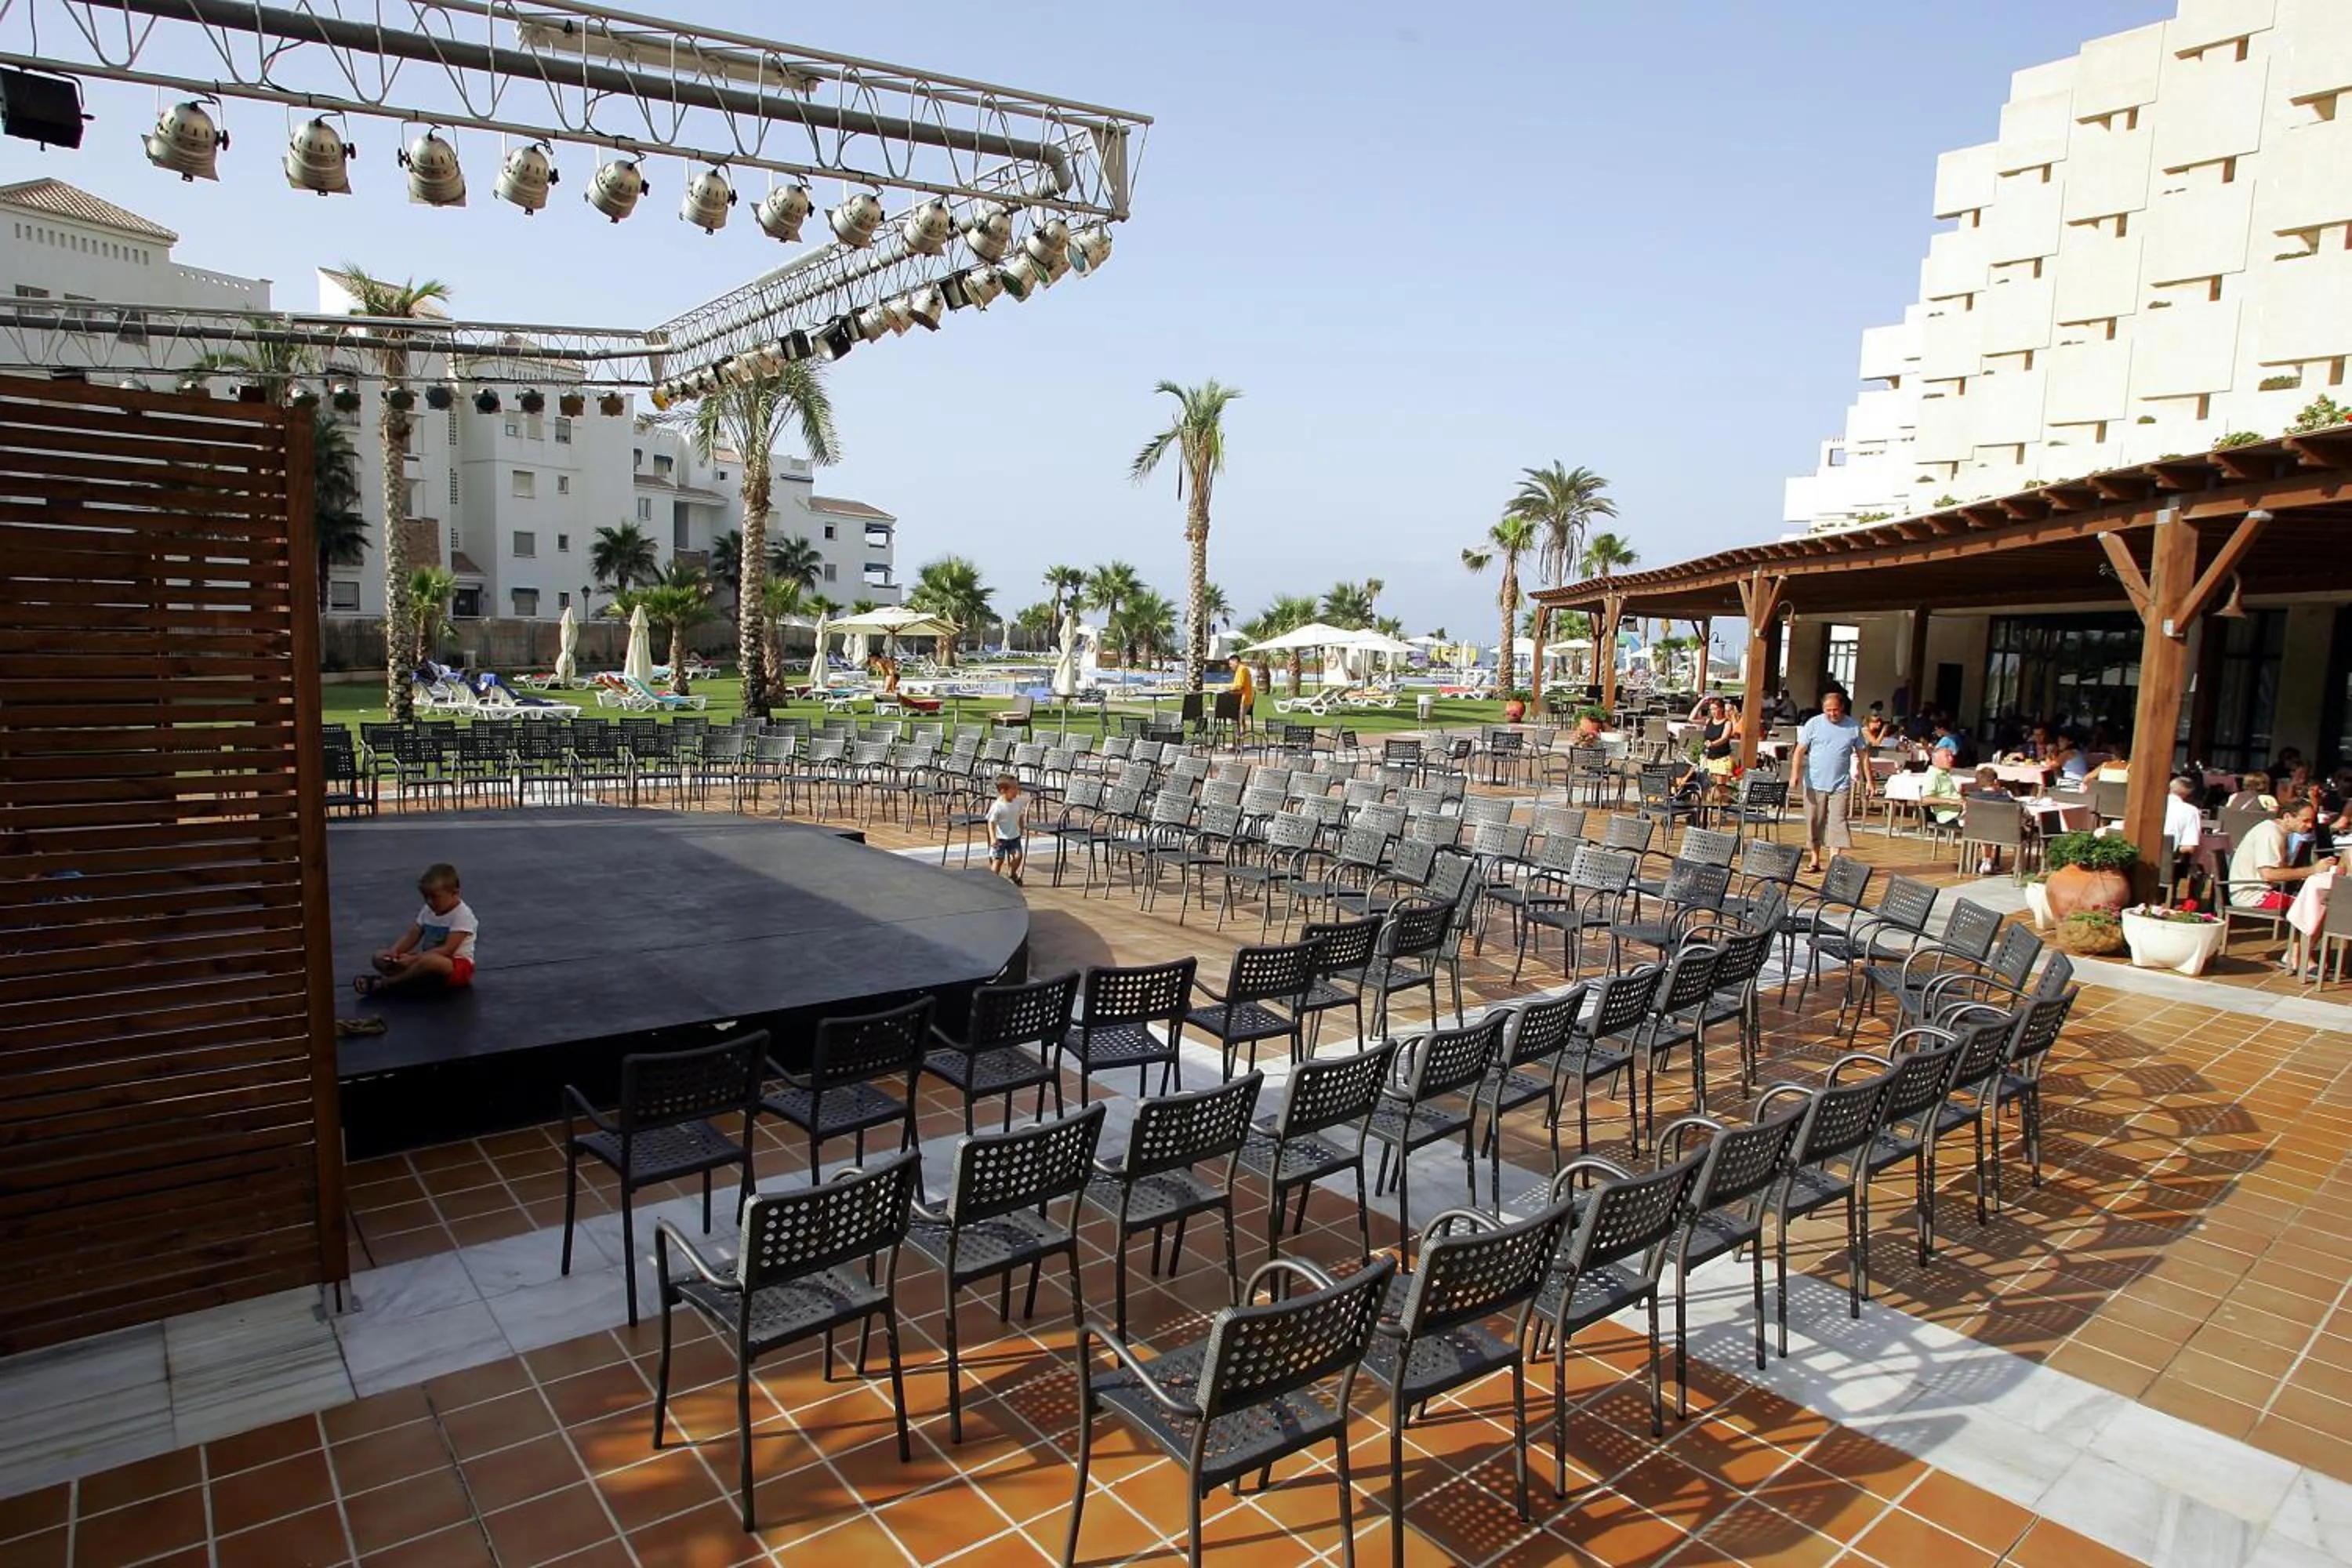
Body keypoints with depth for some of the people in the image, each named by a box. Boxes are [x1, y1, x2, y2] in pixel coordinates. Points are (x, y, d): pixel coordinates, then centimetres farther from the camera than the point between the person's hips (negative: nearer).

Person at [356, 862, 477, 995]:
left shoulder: (462, 914, -15)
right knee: (380, 958, -2)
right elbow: (410, 937, 5)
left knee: (429, 961, -41)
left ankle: (383, 983, -24)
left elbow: (448, 950, -22)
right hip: (428, 959, 8)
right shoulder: (428, 911, 10)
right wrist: (394, 951, -15)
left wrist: (414, 959, -26)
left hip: (457, 966, -8)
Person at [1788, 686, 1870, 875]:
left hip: (1840, 785, 0)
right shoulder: (1814, 724, 0)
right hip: (1815, 784, 0)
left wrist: (1868, 781, 5)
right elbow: (1800, 751, -3)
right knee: (1814, 823, 7)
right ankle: (1814, 859, 18)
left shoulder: (1853, 727, 4)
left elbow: (1862, 756, 9)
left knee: (1838, 823, -6)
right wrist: (1795, 774, -15)